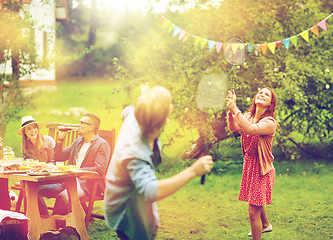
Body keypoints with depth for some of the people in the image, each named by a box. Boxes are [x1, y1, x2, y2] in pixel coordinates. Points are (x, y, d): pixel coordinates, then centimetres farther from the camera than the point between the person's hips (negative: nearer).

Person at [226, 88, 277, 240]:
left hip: (261, 168, -8)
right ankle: (265, 225, 56)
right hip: (249, 164, 8)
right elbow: (233, 127, -15)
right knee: (257, 201, 30)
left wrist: (235, 109, -38)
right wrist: (231, 110, -31)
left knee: (253, 211, -9)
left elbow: (250, 129, -37)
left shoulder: (269, 122, -20)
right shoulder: (248, 116, 1)